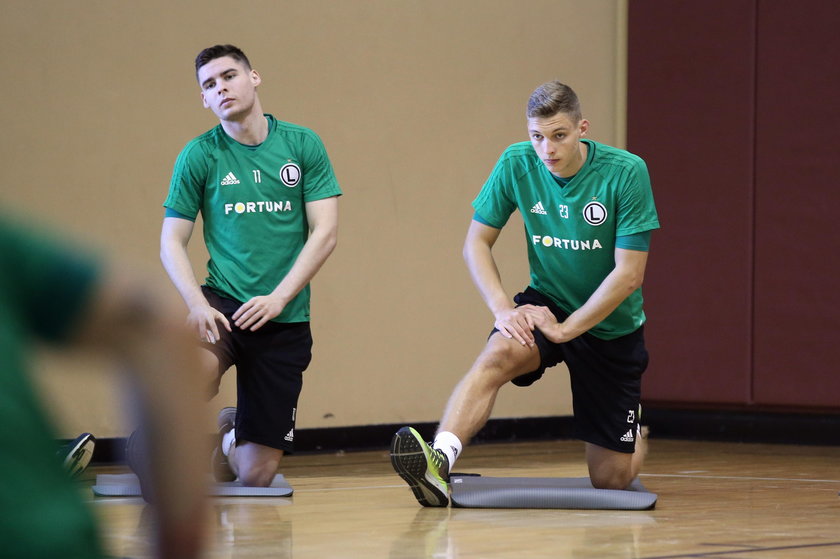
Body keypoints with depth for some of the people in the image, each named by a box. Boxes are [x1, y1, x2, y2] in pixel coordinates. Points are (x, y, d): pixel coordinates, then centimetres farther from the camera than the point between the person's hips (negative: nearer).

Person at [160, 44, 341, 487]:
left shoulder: (302, 145, 4)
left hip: (285, 321, 1)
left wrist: (278, 298, -12)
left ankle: (230, 429, 37)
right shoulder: (199, 155, 2)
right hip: (223, 302, -1)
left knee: (256, 475, 2)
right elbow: (171, 242, 4)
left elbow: (325, 232, 0)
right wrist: (197, 303, -14)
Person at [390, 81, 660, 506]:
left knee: (610, 480, 2)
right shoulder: (516, 165, -11)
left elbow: (628, 273, -18)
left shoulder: (627, 172, -19)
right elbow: (476, 243, -4)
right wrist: (502, 309, -19)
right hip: (547, 303, 1)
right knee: (498, 355, -35)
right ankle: (440, 459, -53)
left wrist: (566, 329, -21)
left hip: (611, 325, -1)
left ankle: (635, 440, 39)